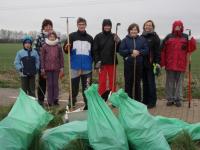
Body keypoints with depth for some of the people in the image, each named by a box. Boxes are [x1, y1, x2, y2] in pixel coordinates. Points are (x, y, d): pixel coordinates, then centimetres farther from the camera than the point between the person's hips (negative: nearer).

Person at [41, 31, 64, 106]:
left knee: (55, 83, 3)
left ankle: (55, 99, 11)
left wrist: (62, 68, 3)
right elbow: (42, 58, 4)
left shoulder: (58, 46, 4)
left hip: (56, 68, 1)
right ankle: (50, 101, 9)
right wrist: (42, 68, 0)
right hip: (48, 68, 0)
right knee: (49, 84, 3)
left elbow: (61, 57, 7)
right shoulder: (44, 46, 2)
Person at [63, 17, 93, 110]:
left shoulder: (90, 38, 10)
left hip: (87, 67, 2)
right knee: (74, 87, 5)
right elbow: (65, 49, -2)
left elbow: (93, 53, 16)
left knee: (87, 87, 6)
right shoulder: (72, 36, 2)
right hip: (75, 67, -2)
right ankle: (71, 104, 17)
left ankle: (88, 104, 16)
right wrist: (67, 47, -24)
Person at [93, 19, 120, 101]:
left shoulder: (114, 36, 5)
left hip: (112, 63, 2)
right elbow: (95, 50, -1)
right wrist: (97, 61, -10)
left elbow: (118, 50, 4)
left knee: (112, 81, 8)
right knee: (102, 82, 0)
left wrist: (118, 42, -14)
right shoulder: (98, 37, 1)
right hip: (102, 63, -2)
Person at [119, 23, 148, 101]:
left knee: (137, 83, 9)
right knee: (128, 83, 2)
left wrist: (138, 52, -15)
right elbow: (121, 51, -4)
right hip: (128, 65, -1)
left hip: (139, 65, 1)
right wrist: (131, 51, -14)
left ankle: (138, 100, 20)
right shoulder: (125, 40, 4)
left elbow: (146, 50, 2)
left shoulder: (142, 39, 8)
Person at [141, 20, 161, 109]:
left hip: (151, 64, -5)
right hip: (142, 63, 5)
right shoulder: (142, 37, 11)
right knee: (144, 82, 11)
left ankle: (152, 101, 7)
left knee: (151, 83, -1)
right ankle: (145, 100, 20)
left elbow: (157, 50, -8)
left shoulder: (155, 37, -2)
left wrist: (157, 62, -15)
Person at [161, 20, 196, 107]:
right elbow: (162, 50, 1)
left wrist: (191, 41, -18)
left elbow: (190, 49, 0)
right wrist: (162, 63, -3)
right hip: (170, 64, 0)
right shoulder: (168, 37, 3)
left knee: (179, 82, 6)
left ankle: (178, 99, 15)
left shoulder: (186, 37, 6)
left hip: (181, 65, 0)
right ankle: (170, 99, 17)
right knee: (170, 82, 7)